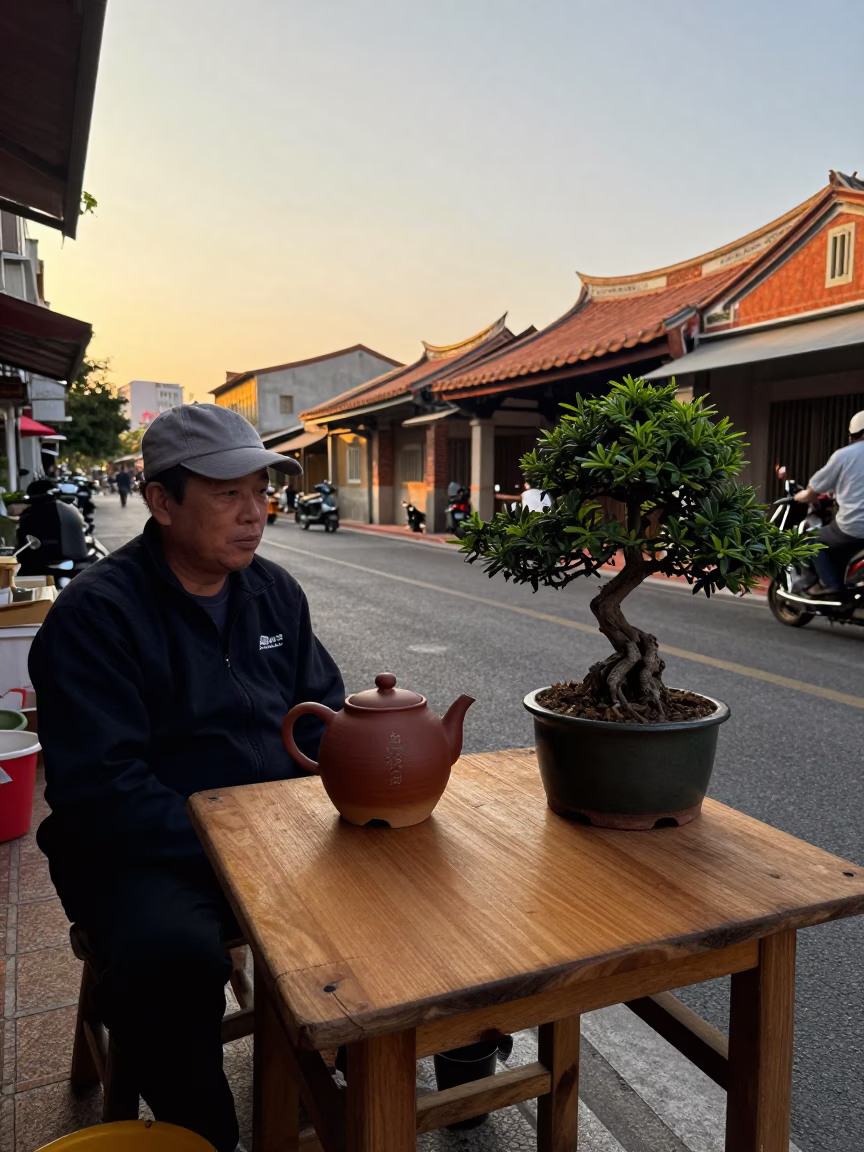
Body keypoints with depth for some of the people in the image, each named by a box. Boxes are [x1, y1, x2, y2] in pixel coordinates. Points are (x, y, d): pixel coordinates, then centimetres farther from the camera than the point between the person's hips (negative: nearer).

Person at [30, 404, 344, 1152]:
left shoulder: (274, 591, 6)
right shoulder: (95, 613, -13)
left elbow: (326, 716, 10)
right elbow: (99, 788, -19)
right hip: (148, 851, -5)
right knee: (171, 956, -34)